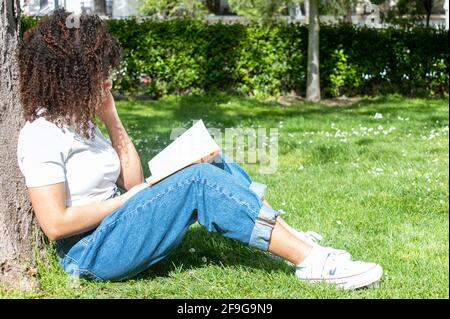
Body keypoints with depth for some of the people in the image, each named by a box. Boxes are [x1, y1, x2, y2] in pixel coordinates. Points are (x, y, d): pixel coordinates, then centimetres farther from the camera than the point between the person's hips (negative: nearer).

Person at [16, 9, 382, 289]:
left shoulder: (77, 122, 13)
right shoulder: (42, 136, -15)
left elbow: (133, 182, 9)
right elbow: (55, 223, -23)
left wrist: (111, 118, 4)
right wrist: (126, 199, -14)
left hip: (114, 226, 10)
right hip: (90, 253, -9)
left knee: (214, 164, 0)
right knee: (200, 180, -23)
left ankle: (298, 241, -6)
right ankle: (311, 262, -22)